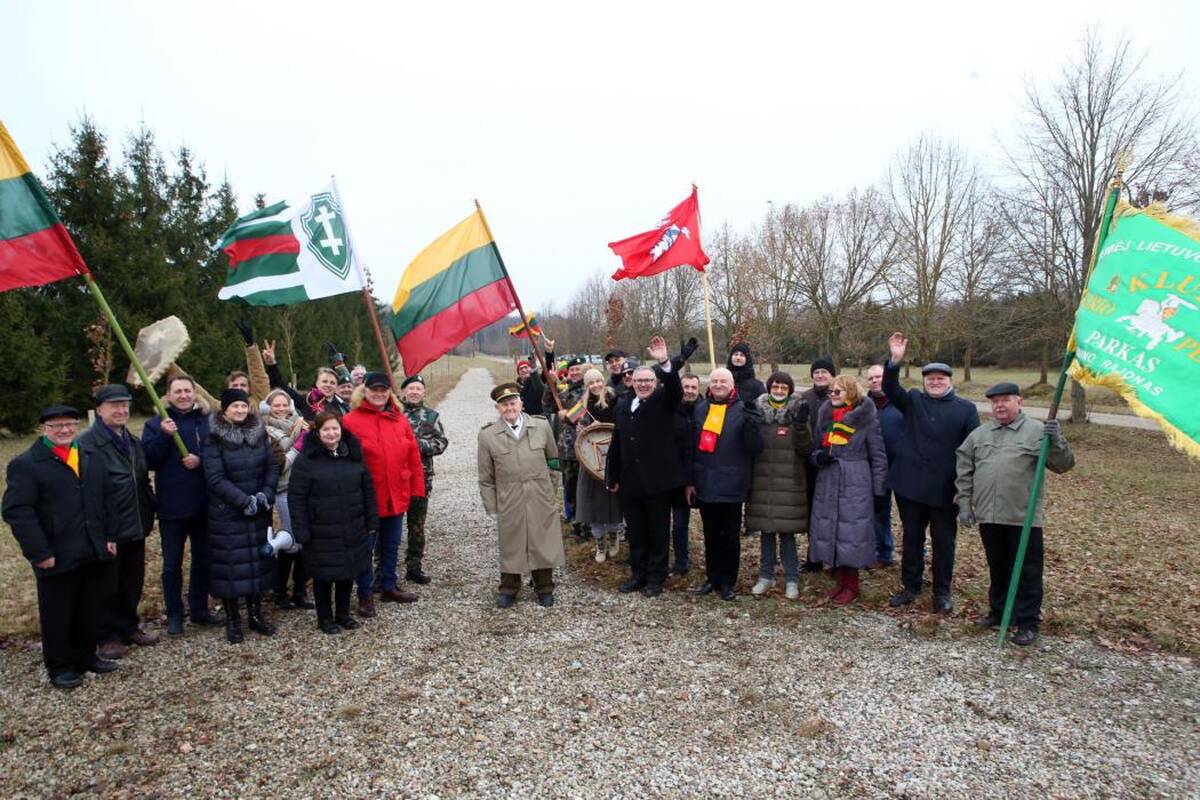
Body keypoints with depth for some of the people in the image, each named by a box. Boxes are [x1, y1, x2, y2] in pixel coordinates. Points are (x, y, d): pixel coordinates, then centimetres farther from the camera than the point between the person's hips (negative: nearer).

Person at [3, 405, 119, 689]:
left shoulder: (92, 458, 10)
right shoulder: (25, 464, -7)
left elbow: (109, 500, 13)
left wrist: (110, 536, 6)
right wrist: (39, 552, -17)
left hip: (95, 553, 5)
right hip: (57, 557, -5)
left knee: (91, 610, 14)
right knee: (57, 614, 9)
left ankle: (86, 655, 31)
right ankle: (59, 666, 24)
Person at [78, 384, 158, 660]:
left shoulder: (133, 441, 13)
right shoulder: (87, 443, -13)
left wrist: (149, 512, 14)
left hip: (135, 526, 7)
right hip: (107, 529, -7)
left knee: (133, 581, 16)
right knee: (108, 584, 6)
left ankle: (129, 626, 31)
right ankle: (109, 636, 20)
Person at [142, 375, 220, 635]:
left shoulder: (208, 421, 5)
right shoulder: (156, 424, 1)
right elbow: (149, 460, -9)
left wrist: (201, 459, -15)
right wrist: (164, 436, -22)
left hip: (203, 505, 2)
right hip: (171, 507, -2)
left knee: (203, 560, 13)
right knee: (172, 564, 7)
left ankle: (199, 609, 26)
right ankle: (174, 615, 19)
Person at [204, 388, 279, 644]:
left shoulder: (259, 433, 4)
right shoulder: (214, 438, -10)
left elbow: (272, 467, 5)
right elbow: (215, 478, -15)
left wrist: (266, 494, -11)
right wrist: (245, 500, -20)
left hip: (259, 513, 4)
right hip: (226, 515, -4)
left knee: (258, 561, 11)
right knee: (230, 565, 3)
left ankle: (255, 614, 25)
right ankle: (232, 620, 18)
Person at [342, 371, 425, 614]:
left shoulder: (400, 420, 5)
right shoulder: (351, 421, -9)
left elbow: (413, 457, 7)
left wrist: (416, 488, 5)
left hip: (396, 497, 5)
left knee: (391, 545, 18)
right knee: (365, 547, 7)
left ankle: (389, 586, 35)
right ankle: (365, 594, 21)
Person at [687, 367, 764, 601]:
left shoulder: (742, 410, -4)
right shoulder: (700, 409, 7)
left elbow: (754, 448, -10)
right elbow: (693, 446, 10)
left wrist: (752, 424, -27)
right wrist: (690, 481, 8)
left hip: (731, 486, -3)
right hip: (705, 484, 4)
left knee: (730, 536, 8)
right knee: (711, 535, 15)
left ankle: (728, 582, 20)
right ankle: (712, 578, 28)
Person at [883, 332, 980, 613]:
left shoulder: (966, 409, 0)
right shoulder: (913, 401, 5)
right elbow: (890, 389, -12)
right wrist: (895, 360, -28)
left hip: (945, 489, -1)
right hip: (910, 484, 2)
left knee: (943, 541, 9)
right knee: (911, 537, 12)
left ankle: (942, 591, 24)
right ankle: (910, 585, 26)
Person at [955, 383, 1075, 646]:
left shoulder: (1038, 431, -1)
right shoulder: (978, 434, 10)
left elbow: (1063, 465, -5)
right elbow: (964, 471, 13)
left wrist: (1056, 441, -22)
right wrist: (964, 503, 7)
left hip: (1024, 517, -4)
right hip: (988, 516, 4)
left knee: (1026, 571, 3)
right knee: (997, 568, 17)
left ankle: (1027, 622, 12)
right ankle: (998, 611, 32)